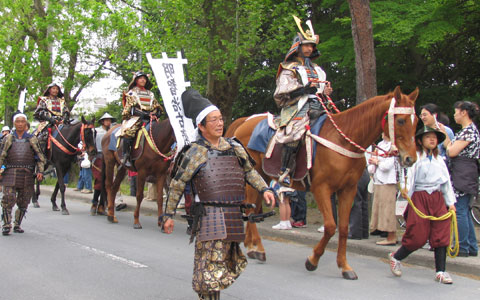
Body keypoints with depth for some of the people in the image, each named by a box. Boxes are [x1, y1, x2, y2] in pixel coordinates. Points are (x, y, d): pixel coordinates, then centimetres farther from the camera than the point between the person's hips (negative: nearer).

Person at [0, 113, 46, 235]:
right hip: (10, 173, -1)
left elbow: (40, 157, 9)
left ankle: (17, 224, 18)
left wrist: (40, 171, -3)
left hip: (27, 174, 1)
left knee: (23, 202, 5)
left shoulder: (32, 139, 11)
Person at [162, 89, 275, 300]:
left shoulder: (234, 148, 10)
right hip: (210, 217, -6)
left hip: (233, 216, 6)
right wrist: (168, 215, -1)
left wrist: (264, 189, 8)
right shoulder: (195, 153, -5)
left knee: (226, 265, 15)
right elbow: (177, 184, -2)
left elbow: (249, 172, 23)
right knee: (211, 266, -9)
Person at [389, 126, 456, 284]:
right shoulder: (415, 158, -2)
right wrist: (405, 189, -33)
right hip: (419, 198, -5)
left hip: (438, 198, 5)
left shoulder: (439, 160, 15)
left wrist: (451, 202, 15)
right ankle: (395, 257, 19)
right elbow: (410, 175, -14)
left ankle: (440, 271, 8)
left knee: (441, 234, 0)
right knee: (418, 236, -6)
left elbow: (446, 181, 18)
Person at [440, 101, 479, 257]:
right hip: (459, 173, 10)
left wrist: (444, 134, -3)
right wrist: (444, 133, 13)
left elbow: (452, 151, -17)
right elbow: (452, 149, 13)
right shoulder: (466, 130, 18)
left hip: (463, 174, -10)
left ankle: (463, 247, -1)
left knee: (460, 211, -6)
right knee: (464, 211, 12)